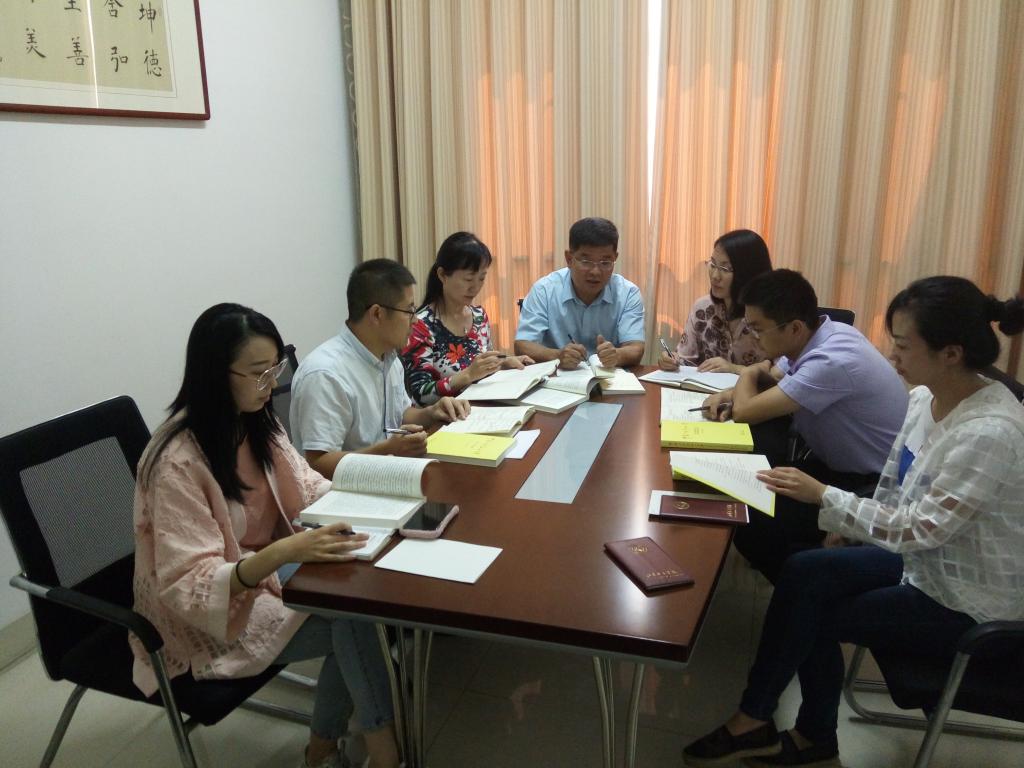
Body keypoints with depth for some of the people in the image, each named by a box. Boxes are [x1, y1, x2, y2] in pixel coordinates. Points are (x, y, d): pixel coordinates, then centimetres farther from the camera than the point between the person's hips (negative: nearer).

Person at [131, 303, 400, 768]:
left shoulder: (256, 422, -4)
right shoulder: (179, 462, -27)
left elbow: (305, 491, 3)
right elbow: (190, 587, -29)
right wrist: (283, 552, -43)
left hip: (263, 572, 7)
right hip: (206, 615, -7)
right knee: (353, 619, -20)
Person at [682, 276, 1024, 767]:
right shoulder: (925, 398, -5)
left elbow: (917, 529, -29)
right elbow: (896, 491, 6)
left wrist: (823, 496, -28)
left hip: (969, 605, -7)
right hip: (927, 562, 8)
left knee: (811, 612, -6)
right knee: (803, 574, -6)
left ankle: (754, 722, 19)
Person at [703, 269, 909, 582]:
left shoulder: (831, 362, -32)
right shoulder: (813, 336, -4)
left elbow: (746, 411, -27)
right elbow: (770, 379, 15)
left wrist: (746, 375, -4)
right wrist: (732, 394, -6)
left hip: (875, 486, -9)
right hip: (838, 464, 9)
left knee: (752, 524, -19)